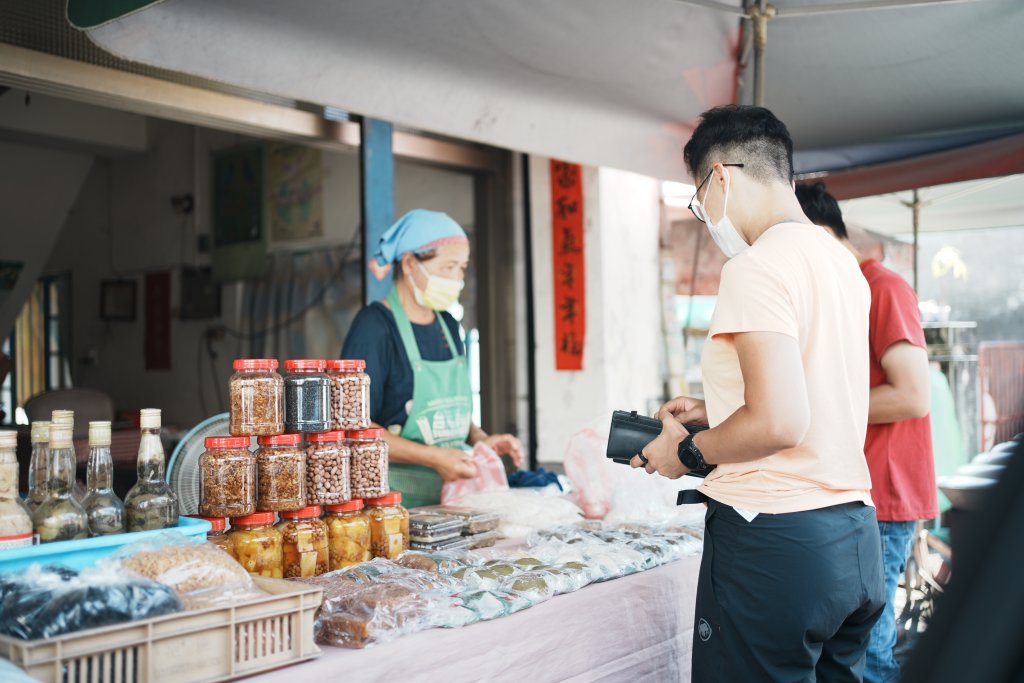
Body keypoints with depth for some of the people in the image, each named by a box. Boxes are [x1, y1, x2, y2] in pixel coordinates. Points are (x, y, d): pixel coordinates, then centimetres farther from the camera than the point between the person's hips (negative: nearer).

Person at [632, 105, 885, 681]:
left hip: (775, 542, -9)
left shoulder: (756, 267, -15)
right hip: (857, 535, 9)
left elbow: (779, 423, -24)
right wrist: (714, 412, 21)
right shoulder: (843, 261, 12)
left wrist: (688, 451, -8)